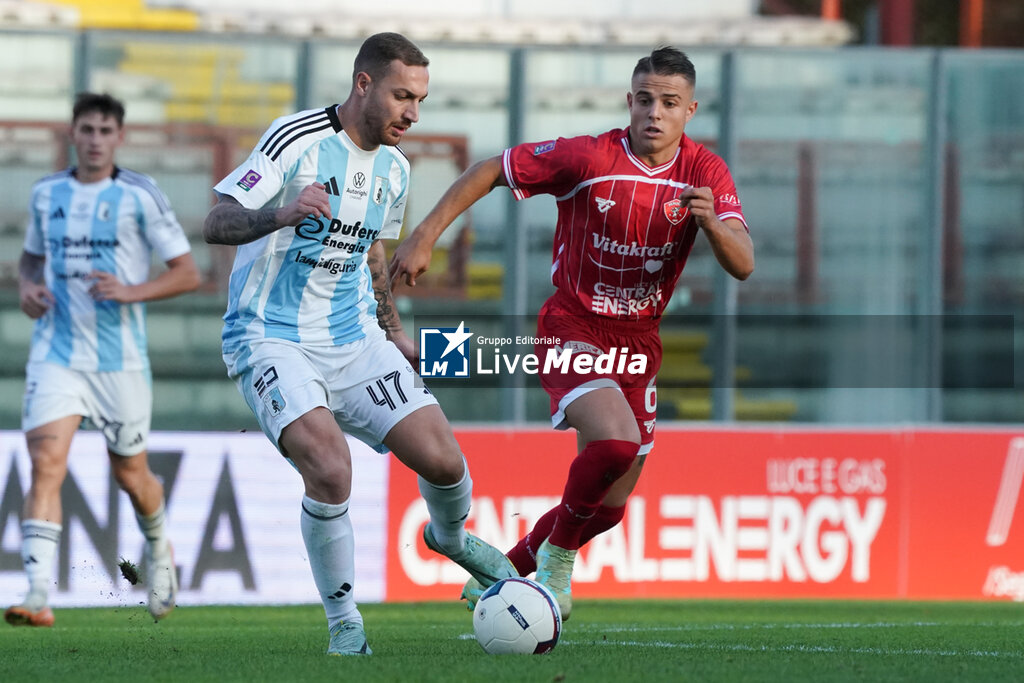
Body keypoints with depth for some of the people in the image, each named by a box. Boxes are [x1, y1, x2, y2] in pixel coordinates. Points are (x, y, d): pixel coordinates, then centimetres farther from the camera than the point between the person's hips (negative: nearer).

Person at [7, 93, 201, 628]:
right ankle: (38, 596, -24)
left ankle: (159, 550, 45)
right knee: (45, 463, -17)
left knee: (130, 474, 11)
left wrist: (132, 291, -18)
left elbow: (188, 273, -2)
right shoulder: (47, 194, 7)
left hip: (120, 358, -1)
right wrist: (26, 285, 1)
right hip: (55, 356, 1)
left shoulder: (140, 196, -4)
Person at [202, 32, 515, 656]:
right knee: (330, 468, -28)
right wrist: (281, 214, -37)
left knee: (442, 460, -8)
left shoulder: (393, 168, 9)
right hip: (273, 341, -6)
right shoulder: (297, 140, -14)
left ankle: (450, 536, 29)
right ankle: (345, 624, -10)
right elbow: (217, 223, -19)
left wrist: (394, 333, 22)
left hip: (354, 339, 6)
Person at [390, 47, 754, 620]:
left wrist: (711, 220, -35)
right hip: (572, 331, -5)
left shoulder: (705, 173, -7)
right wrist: (425, 237, -13)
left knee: (608, 507, 11)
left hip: (638, 344, 5)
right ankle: (558, 557, -8)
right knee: (615, 440, -32)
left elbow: (743, 266, -14)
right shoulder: (586, 158, -17)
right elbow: (490, 171, -7)